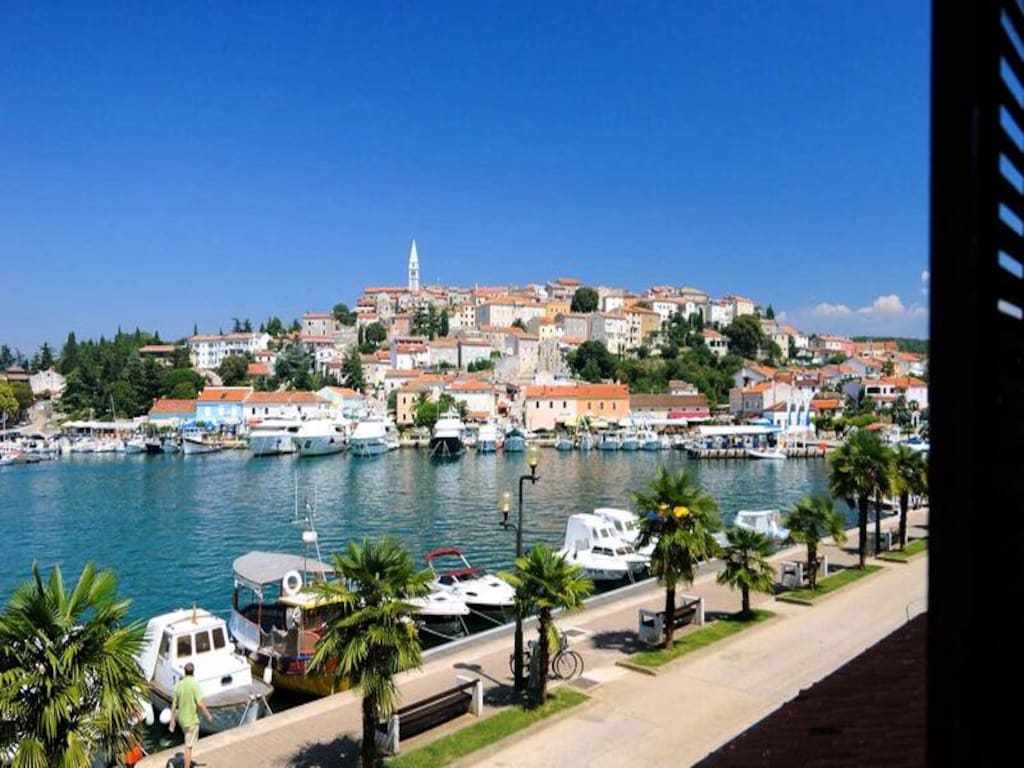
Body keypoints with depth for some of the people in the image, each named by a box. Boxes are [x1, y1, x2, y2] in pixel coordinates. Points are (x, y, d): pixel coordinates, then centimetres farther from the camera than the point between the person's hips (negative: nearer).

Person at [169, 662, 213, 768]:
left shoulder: (179, 685, -3)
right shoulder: (194, 684, -20)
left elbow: (174, 705, 2)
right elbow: (200, 704, -22)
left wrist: (172, 722, 12)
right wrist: (208, 715, -7)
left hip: (181, 719, 6)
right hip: (191, 720, -6)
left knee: (188, 744, 28)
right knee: (189, 747, 2)